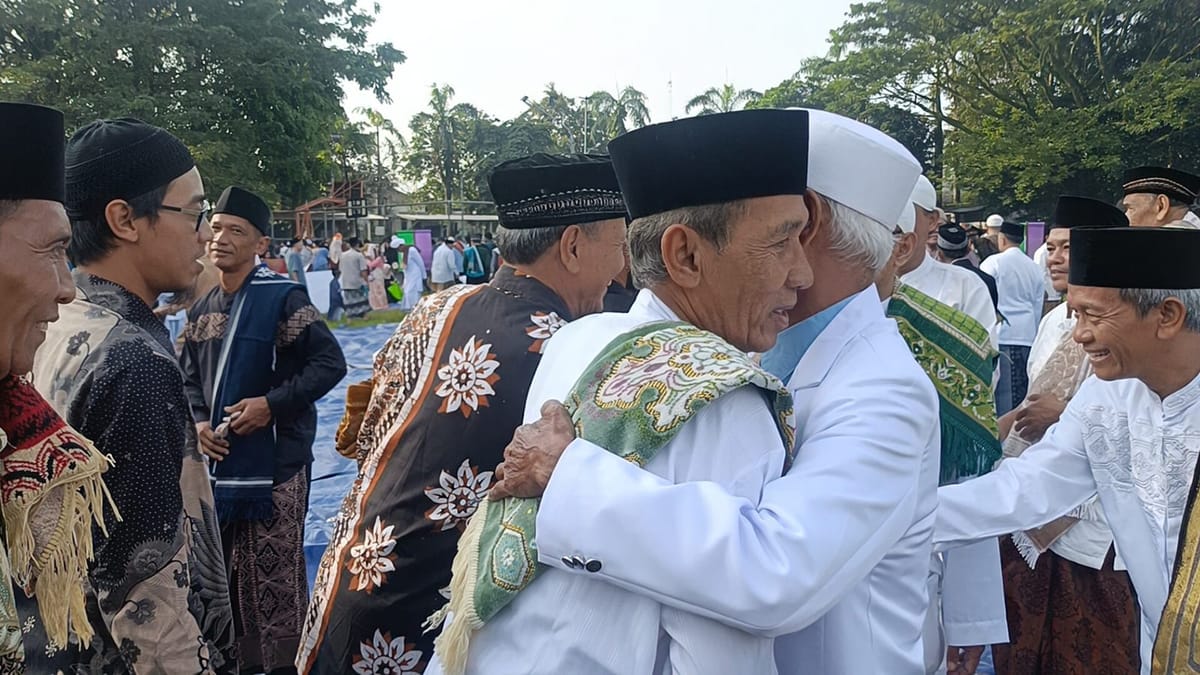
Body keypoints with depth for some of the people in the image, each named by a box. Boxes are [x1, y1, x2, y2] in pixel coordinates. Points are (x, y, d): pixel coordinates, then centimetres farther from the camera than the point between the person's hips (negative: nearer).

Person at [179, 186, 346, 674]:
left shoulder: (284, 297, -11)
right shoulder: (202, 308, 10)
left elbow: (330, 363, -13)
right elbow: (190, 375, 18)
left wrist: (272, 403, -19)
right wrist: (199, 421, 0)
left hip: (275, 461, -7)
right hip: (221, 460, 7)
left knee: (274, 573, 1)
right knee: (227, 570, 16)